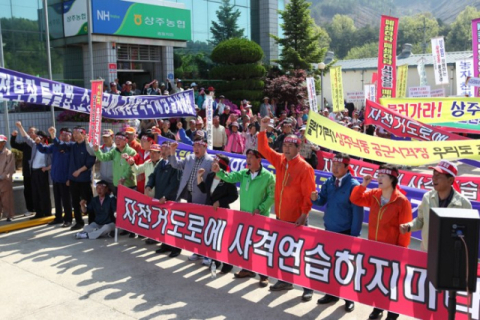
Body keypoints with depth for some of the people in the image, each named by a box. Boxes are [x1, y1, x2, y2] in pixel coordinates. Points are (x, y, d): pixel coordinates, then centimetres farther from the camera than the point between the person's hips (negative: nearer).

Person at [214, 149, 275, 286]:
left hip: (260, 217, -6)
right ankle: (247, 269, 32)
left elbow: (272, 196, -11)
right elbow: (230, 177, -6)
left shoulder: (268, 176, -11)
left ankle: (264, 275, 10)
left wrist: (260, 209, -18)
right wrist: (219, 171, -24)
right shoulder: (243, 174, 5)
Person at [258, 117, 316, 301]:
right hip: (280, 216, 7)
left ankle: (308, 288, 10)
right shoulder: (280, 160, 4)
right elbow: (264, 149, 7)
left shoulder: (305, 168, -14)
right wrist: (263, 130, -3)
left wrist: (304, 215, -19)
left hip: (297, 218, -7)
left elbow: (309, 194, -15)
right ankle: (285, 281, 32)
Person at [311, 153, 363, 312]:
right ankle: (331, 293, 33)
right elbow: (322, 200, 4)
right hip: (329, 230, 6)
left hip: (346, 232, -6)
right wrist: (315, 198, -20)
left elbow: (357, 213, -16)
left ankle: (349, 298, 23)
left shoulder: (353, 185, -16)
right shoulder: (329, 183, 2)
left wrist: (354, 235, -17)